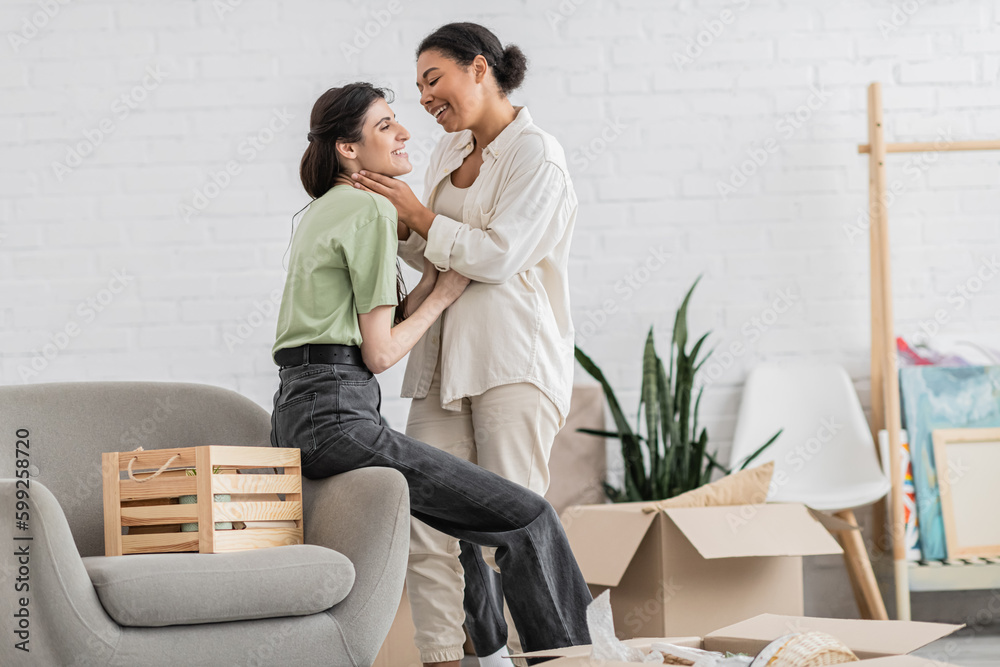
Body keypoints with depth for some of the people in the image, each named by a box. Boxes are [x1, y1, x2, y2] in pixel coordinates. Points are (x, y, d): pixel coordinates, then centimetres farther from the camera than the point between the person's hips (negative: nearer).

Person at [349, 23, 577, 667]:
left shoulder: (537, 155, -6)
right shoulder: (450, 153, 17)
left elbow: (497, 256, -14)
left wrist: (418, 214, -7)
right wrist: (399, 226, 5)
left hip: (514, 360, -7)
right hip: (445, 360, 7)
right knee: (424, 519, -2)